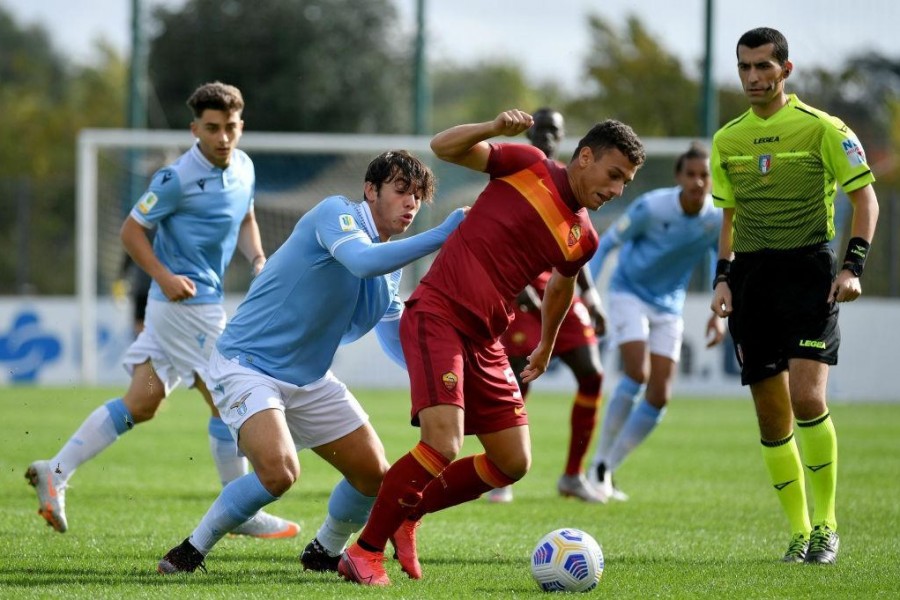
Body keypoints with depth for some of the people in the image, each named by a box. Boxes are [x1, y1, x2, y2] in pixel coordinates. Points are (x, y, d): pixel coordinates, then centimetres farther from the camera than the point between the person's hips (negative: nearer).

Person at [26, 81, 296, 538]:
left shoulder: (244, 167, 8)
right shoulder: (177, 178, -16)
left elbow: (245, 219, 25)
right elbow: (131, 230, -10)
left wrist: (257, 258, 6)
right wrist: (164, 275, -20)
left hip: (205, 300, 8)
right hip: (187, 301, -8)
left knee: (140, 405, 9)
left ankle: (56, 471, 11)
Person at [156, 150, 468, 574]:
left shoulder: (390, 270, 9)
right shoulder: (337, 213, -15)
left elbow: (398, 343, 20)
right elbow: (363, 261, -36)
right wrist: (440, 236, -34)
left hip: (309, 379, 9)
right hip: (246, 364, -9)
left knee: (374, 473, 4)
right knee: (279, 471, -29)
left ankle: (325, 553, 31)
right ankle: (192, 551, -10)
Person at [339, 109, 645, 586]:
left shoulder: (583, 238, 11)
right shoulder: (527, 167, -4)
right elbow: (443, 147, -5)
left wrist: (546, 345, 41)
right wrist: (494, 129, -22)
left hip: (484, 339, 8)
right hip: (436, 316, -8)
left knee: (513, 464, 6)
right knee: (442, 447, -22)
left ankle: (408, 515, 24)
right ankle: (365, 552, -9)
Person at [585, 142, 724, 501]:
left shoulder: (718, 219, -11)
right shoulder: (651, 207, -21)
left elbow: (721, 263, 5)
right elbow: (608, 242, -9)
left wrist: (719, 313, -8)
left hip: (669, 308, 5)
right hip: (629, 294, -5)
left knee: (659, 397, -3)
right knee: (637, 373, -24)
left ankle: (608, 469, 12)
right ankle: (599, 462, -10)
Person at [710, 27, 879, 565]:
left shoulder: (821, 128, -3)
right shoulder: (727, 140, 12)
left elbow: (866, 198, 0)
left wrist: (853, 265, -10)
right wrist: (723, 278, 10)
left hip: (808, 266, -5)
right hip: (752, 274, 5)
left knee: (807, 398, -19)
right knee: (771, 415, 2)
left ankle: (826, 525, -6)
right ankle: (800, 533, 11)